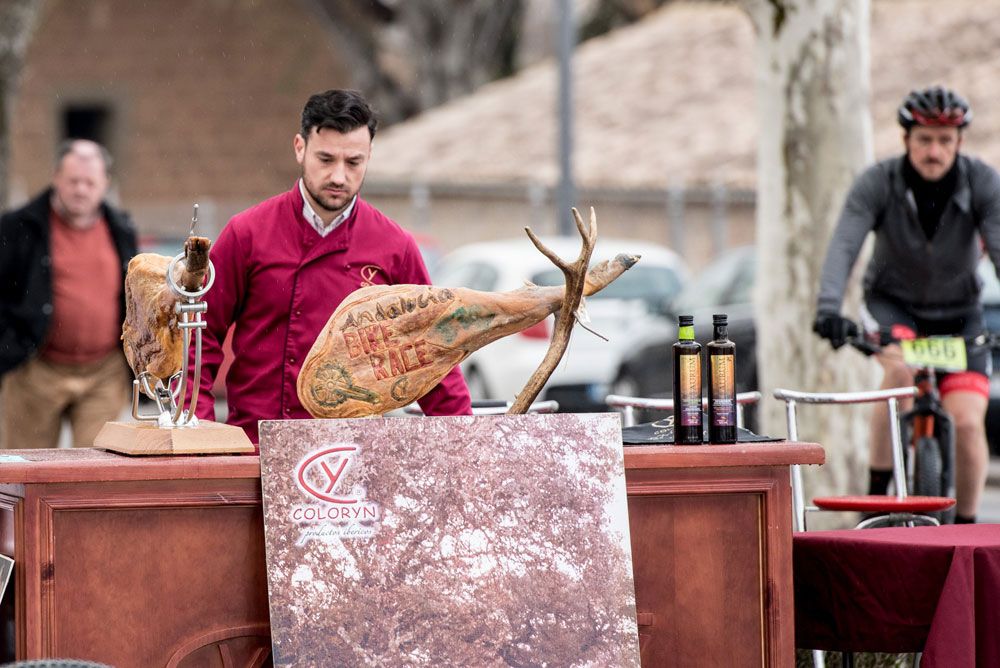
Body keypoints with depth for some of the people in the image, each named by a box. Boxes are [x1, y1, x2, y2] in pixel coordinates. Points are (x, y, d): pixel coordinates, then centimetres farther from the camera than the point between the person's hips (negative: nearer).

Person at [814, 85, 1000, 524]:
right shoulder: (877, 183, -21)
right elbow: (843, 246, -31)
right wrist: (828, 308, -48)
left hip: (958, 314, 1)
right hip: (892, 305, -1)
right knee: (901, 368, -34)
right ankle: (877, 495, -21)